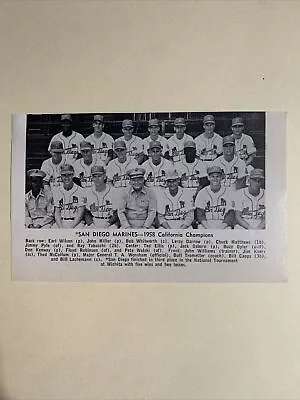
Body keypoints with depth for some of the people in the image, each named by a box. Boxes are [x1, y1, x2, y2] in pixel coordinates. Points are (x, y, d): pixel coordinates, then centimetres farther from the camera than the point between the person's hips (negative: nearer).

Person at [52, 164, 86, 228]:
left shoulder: (80, 191, 1)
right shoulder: (56, 191, 11)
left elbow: (80, 213, -3)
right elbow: (57, 213, 6)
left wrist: (71, 226, -14)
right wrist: (61, 228, -10)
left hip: (76, 223, -2)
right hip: (61, 223, 2)